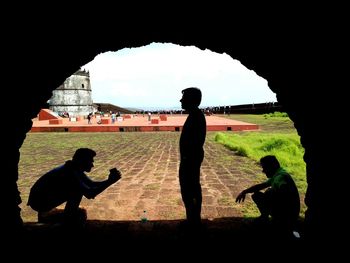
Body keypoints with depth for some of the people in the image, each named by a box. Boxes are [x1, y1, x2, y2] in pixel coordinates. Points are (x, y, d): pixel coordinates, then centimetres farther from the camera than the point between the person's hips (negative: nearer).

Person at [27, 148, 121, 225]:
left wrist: (109, 180, -8)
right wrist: (109, 181, -29)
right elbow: (90, 194, -32)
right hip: (38, 201, -10)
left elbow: (92, 184, 7)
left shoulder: (76, 170, 1)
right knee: (77, 191, -21)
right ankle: (68, 218, -3)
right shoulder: (70, 173, -28)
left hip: (47, 197, 10)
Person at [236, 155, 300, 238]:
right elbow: (261, 185, 16)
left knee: (269, 193, -26)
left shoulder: (281, 176, -21)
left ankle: (264, 218, -5)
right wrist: (244, 192, 8)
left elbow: (283, 190, -41)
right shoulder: (276, 175, 9)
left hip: (289, 213, -9)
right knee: (256, 196, 10)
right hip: (281, 206, 9)